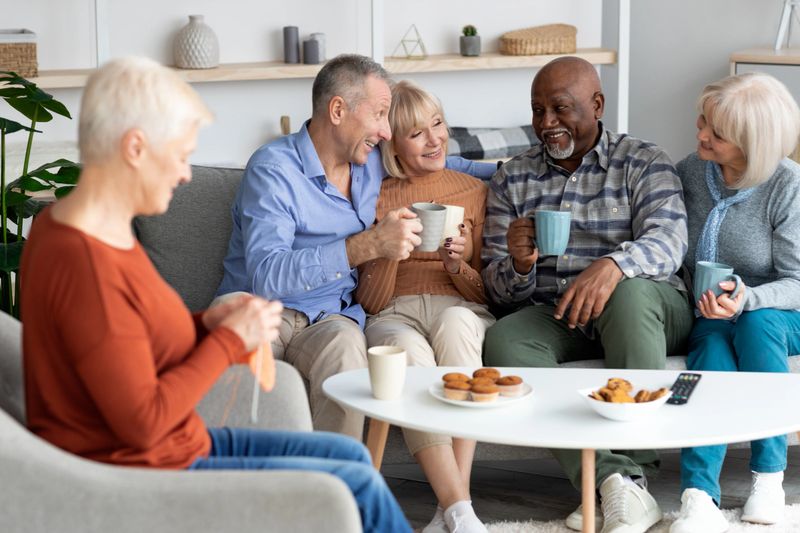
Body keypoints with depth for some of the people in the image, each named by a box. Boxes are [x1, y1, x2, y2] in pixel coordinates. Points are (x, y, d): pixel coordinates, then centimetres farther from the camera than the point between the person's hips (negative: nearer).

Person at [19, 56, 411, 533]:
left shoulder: (83, 225, 5)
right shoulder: (87, 263, -27)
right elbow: (143, 422, -26)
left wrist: (207, 324, -3)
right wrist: (230, 338, -17)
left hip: (175, 444, 10)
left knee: (350, 454, 14)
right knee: (359, 486, -6)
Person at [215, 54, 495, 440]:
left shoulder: (373, 163, 12)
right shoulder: (273, 169, -10)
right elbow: (266, 275, -23)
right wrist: (367, 246, -29)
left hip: (329, 317, 5)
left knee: (344, 344, -35)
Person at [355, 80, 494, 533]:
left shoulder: (474, 190, 16)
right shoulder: (376, 198, 13)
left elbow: (486, 292, 14)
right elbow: (371, 302, 6)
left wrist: (457, 266, -8)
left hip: (461, 312, 1)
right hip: (395, 317, 0)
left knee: (455, 322, -38)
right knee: (409, 350, -38)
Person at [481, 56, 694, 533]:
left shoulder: (643, 162, 6)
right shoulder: (513, 179, 14)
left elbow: (668, 241, -13)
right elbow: (500, 290, 10)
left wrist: (613, 265, -36)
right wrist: (517, 266, -16)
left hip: (646, 309, -2)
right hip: (553, 316, 3)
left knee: (630, 293, -37)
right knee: (504, 340, -29)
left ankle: (634, 471, -37)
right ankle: (612, 478, -39)